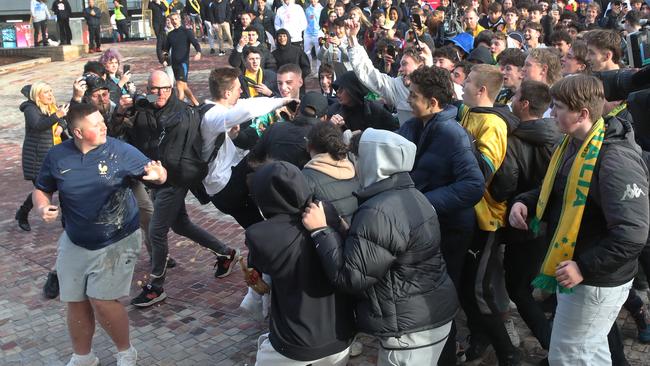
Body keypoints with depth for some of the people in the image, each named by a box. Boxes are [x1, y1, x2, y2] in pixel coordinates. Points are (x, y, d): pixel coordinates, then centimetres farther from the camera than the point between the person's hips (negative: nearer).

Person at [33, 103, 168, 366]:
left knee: (102, 302, -8)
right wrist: (43, 207, -14)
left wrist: (158, 174, -35)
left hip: (117, 242, -3)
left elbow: (156, 173, -10)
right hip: (75, 243, 4)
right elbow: (41, 190, 8)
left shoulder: (120, 151, -14)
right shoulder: (57, 156, -6)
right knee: (76, 303, 12)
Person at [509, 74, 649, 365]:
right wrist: (525, 202, 0)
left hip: (596, 280, -9)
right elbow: (555, 190, 19)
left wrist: (585, 268, -27)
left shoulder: (616, 159, -27)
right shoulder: (572, 143, 5)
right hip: (571, 269, 9)